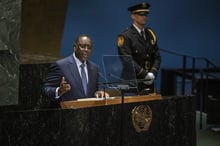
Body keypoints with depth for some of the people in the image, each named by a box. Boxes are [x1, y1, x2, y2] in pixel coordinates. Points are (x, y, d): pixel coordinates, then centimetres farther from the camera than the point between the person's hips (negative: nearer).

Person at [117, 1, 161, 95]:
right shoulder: (125, 36, -8)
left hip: (149, 83, 6)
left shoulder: (150, 34, 12)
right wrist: (145, 75, -17)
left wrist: (152, 73, -6)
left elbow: (157, 57, 11)